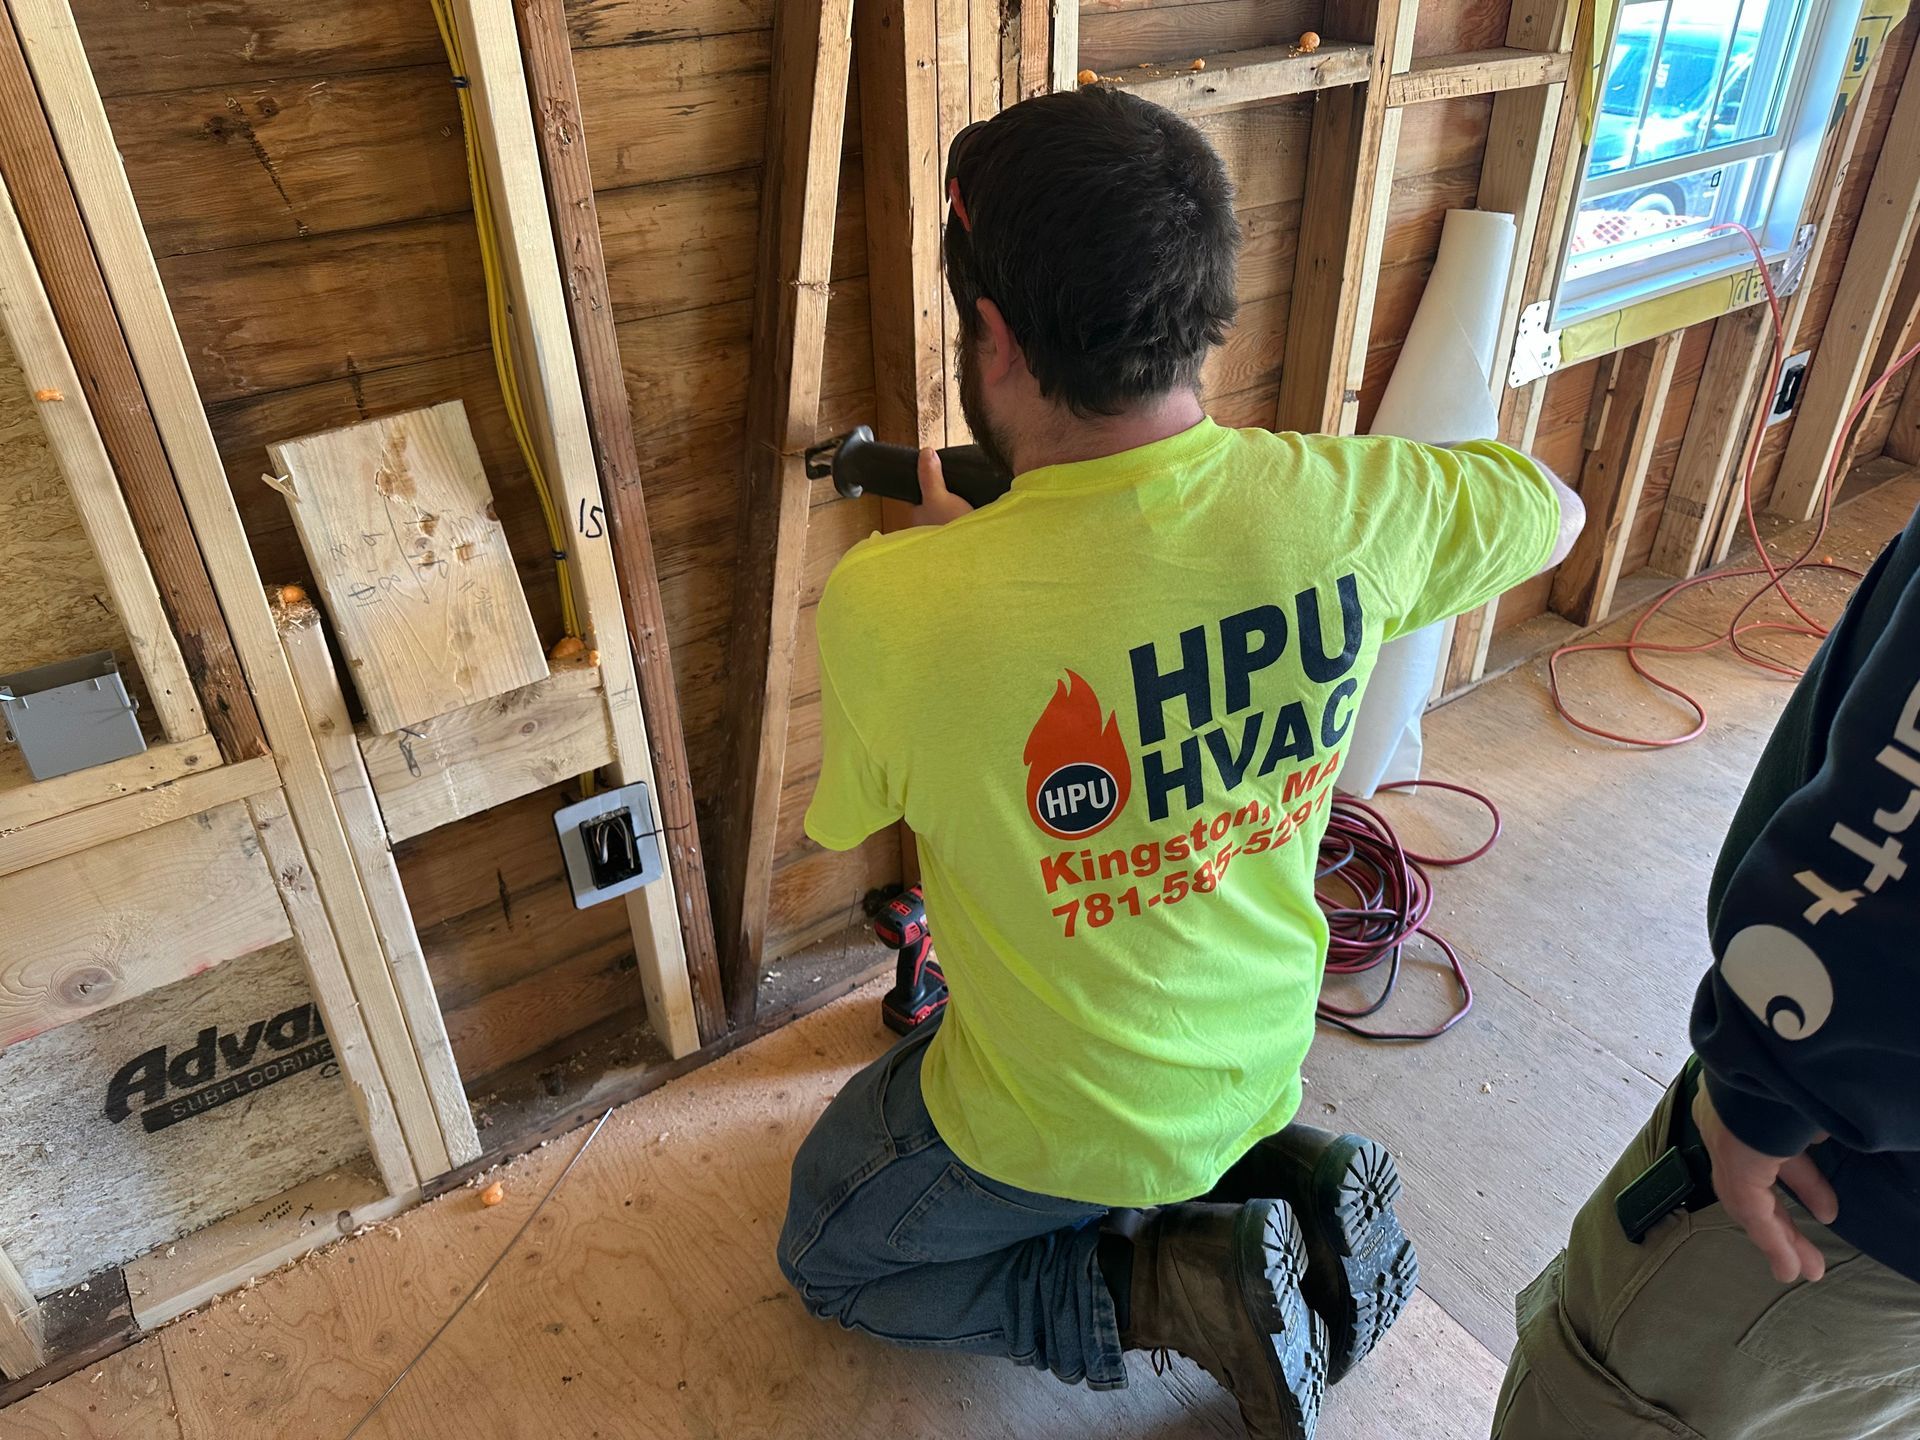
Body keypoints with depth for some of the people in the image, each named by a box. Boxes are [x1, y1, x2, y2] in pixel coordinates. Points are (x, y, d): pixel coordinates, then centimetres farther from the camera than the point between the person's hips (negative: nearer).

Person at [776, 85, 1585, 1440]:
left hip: (1058, 1132, -5)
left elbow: (845, 818, -9)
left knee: (827, 1254, 24)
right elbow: (1550, 506, 3)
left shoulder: (890, 607, -34)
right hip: (1263, 1064, 6)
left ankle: (1171, 1295, 4)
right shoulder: (1350, 507, -23)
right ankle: (1278, 1183, 11)